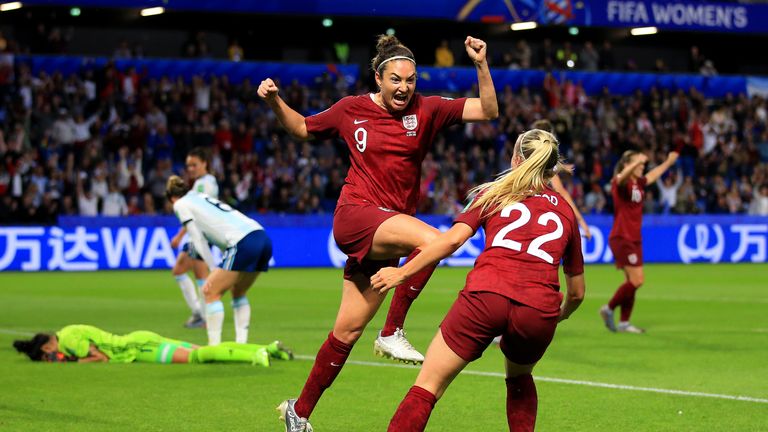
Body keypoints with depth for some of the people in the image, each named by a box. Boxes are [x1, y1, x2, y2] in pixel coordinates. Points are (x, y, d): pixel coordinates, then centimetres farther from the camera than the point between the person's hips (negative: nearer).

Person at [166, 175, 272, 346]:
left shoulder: (180, 205, 10)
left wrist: (214, 269, 2)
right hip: (263, 238, 8)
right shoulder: (203, 197, 31)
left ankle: (214, 345, -4)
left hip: (244, 243, -8)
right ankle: (241, 344, 14)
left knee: (211, 292, 1)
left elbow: (199, 240, 2)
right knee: (238, 293, 22)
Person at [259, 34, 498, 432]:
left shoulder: (426, 110, 4)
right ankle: (392, 333, -20)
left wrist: (481, 66, -13)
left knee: (348, 329, 4)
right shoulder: (351, 110, 3)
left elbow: (487, 111, 0)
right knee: (433, 240, -31)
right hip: (355, 216, -3)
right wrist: (274, 102, 4)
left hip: (389, 227, 4)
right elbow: (302, 129, 19)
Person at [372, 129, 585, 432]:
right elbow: (577, 293, 30)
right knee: (519, 379, 34)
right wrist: (561, 315, 51)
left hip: (485, 296, -2)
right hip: (539, 310, 2)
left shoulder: (493, 194, 18)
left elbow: (453, 239, 1)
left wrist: (402, 272, 5)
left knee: (426, 389, 1)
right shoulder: (565, 211, 25)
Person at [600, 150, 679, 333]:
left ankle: (624, 322, 15)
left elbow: (652, 175, 32)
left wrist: (668, 162, 41)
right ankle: (609, 309, 1)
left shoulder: (638, 183, 11)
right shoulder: (621, 184, -14)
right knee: (637, 280, -14)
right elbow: (622, 177, -39)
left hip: (634, 239, 9)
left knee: (632, 281, 9)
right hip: (621, 238, -9)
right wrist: (637, 162, -56)